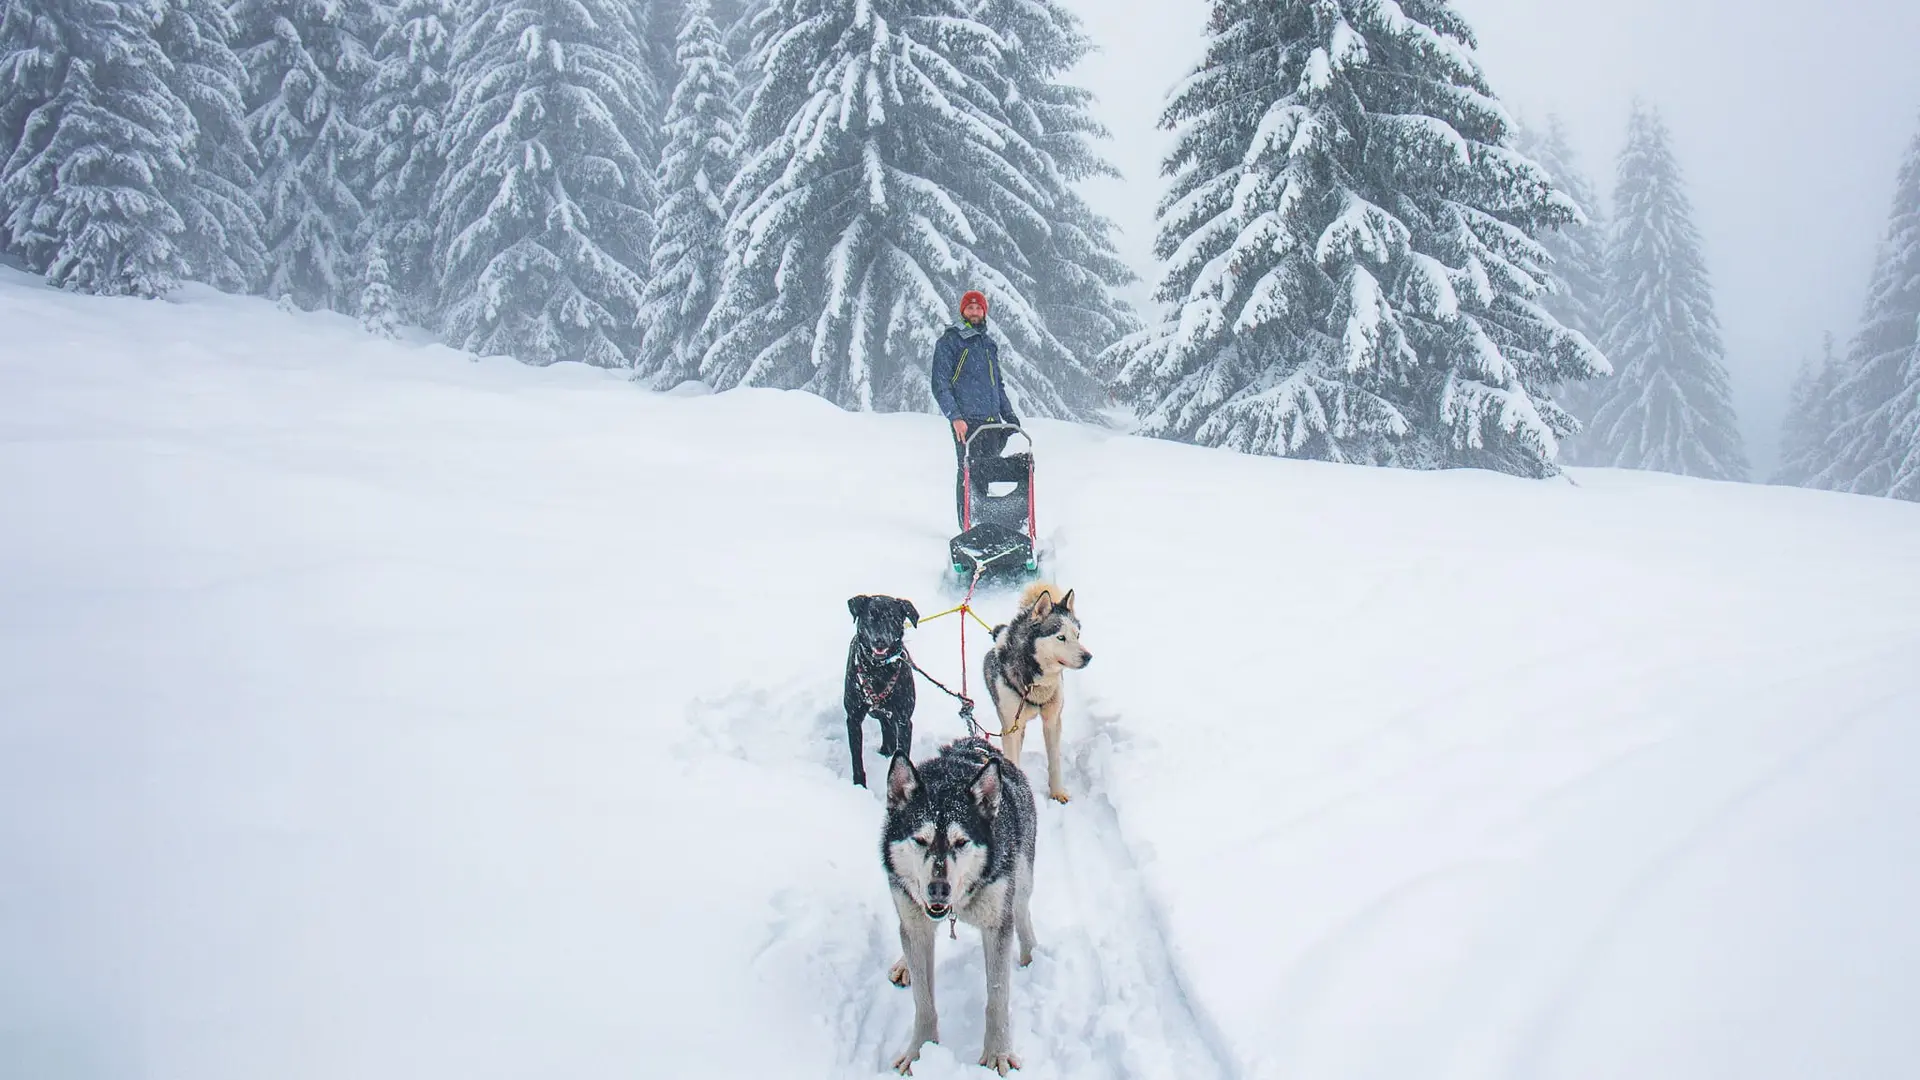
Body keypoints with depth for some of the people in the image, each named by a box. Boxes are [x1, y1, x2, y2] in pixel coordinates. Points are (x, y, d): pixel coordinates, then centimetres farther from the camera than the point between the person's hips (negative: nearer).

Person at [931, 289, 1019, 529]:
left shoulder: (989, 344, 19)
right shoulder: (948, 342, 0)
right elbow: (940, 386, -7)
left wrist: (1009, 415, 17)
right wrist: (955, 417, -17)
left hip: (991, 421, 6)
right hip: (966, 420, -6)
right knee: (968, 473, -8)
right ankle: (968, 526, -4)